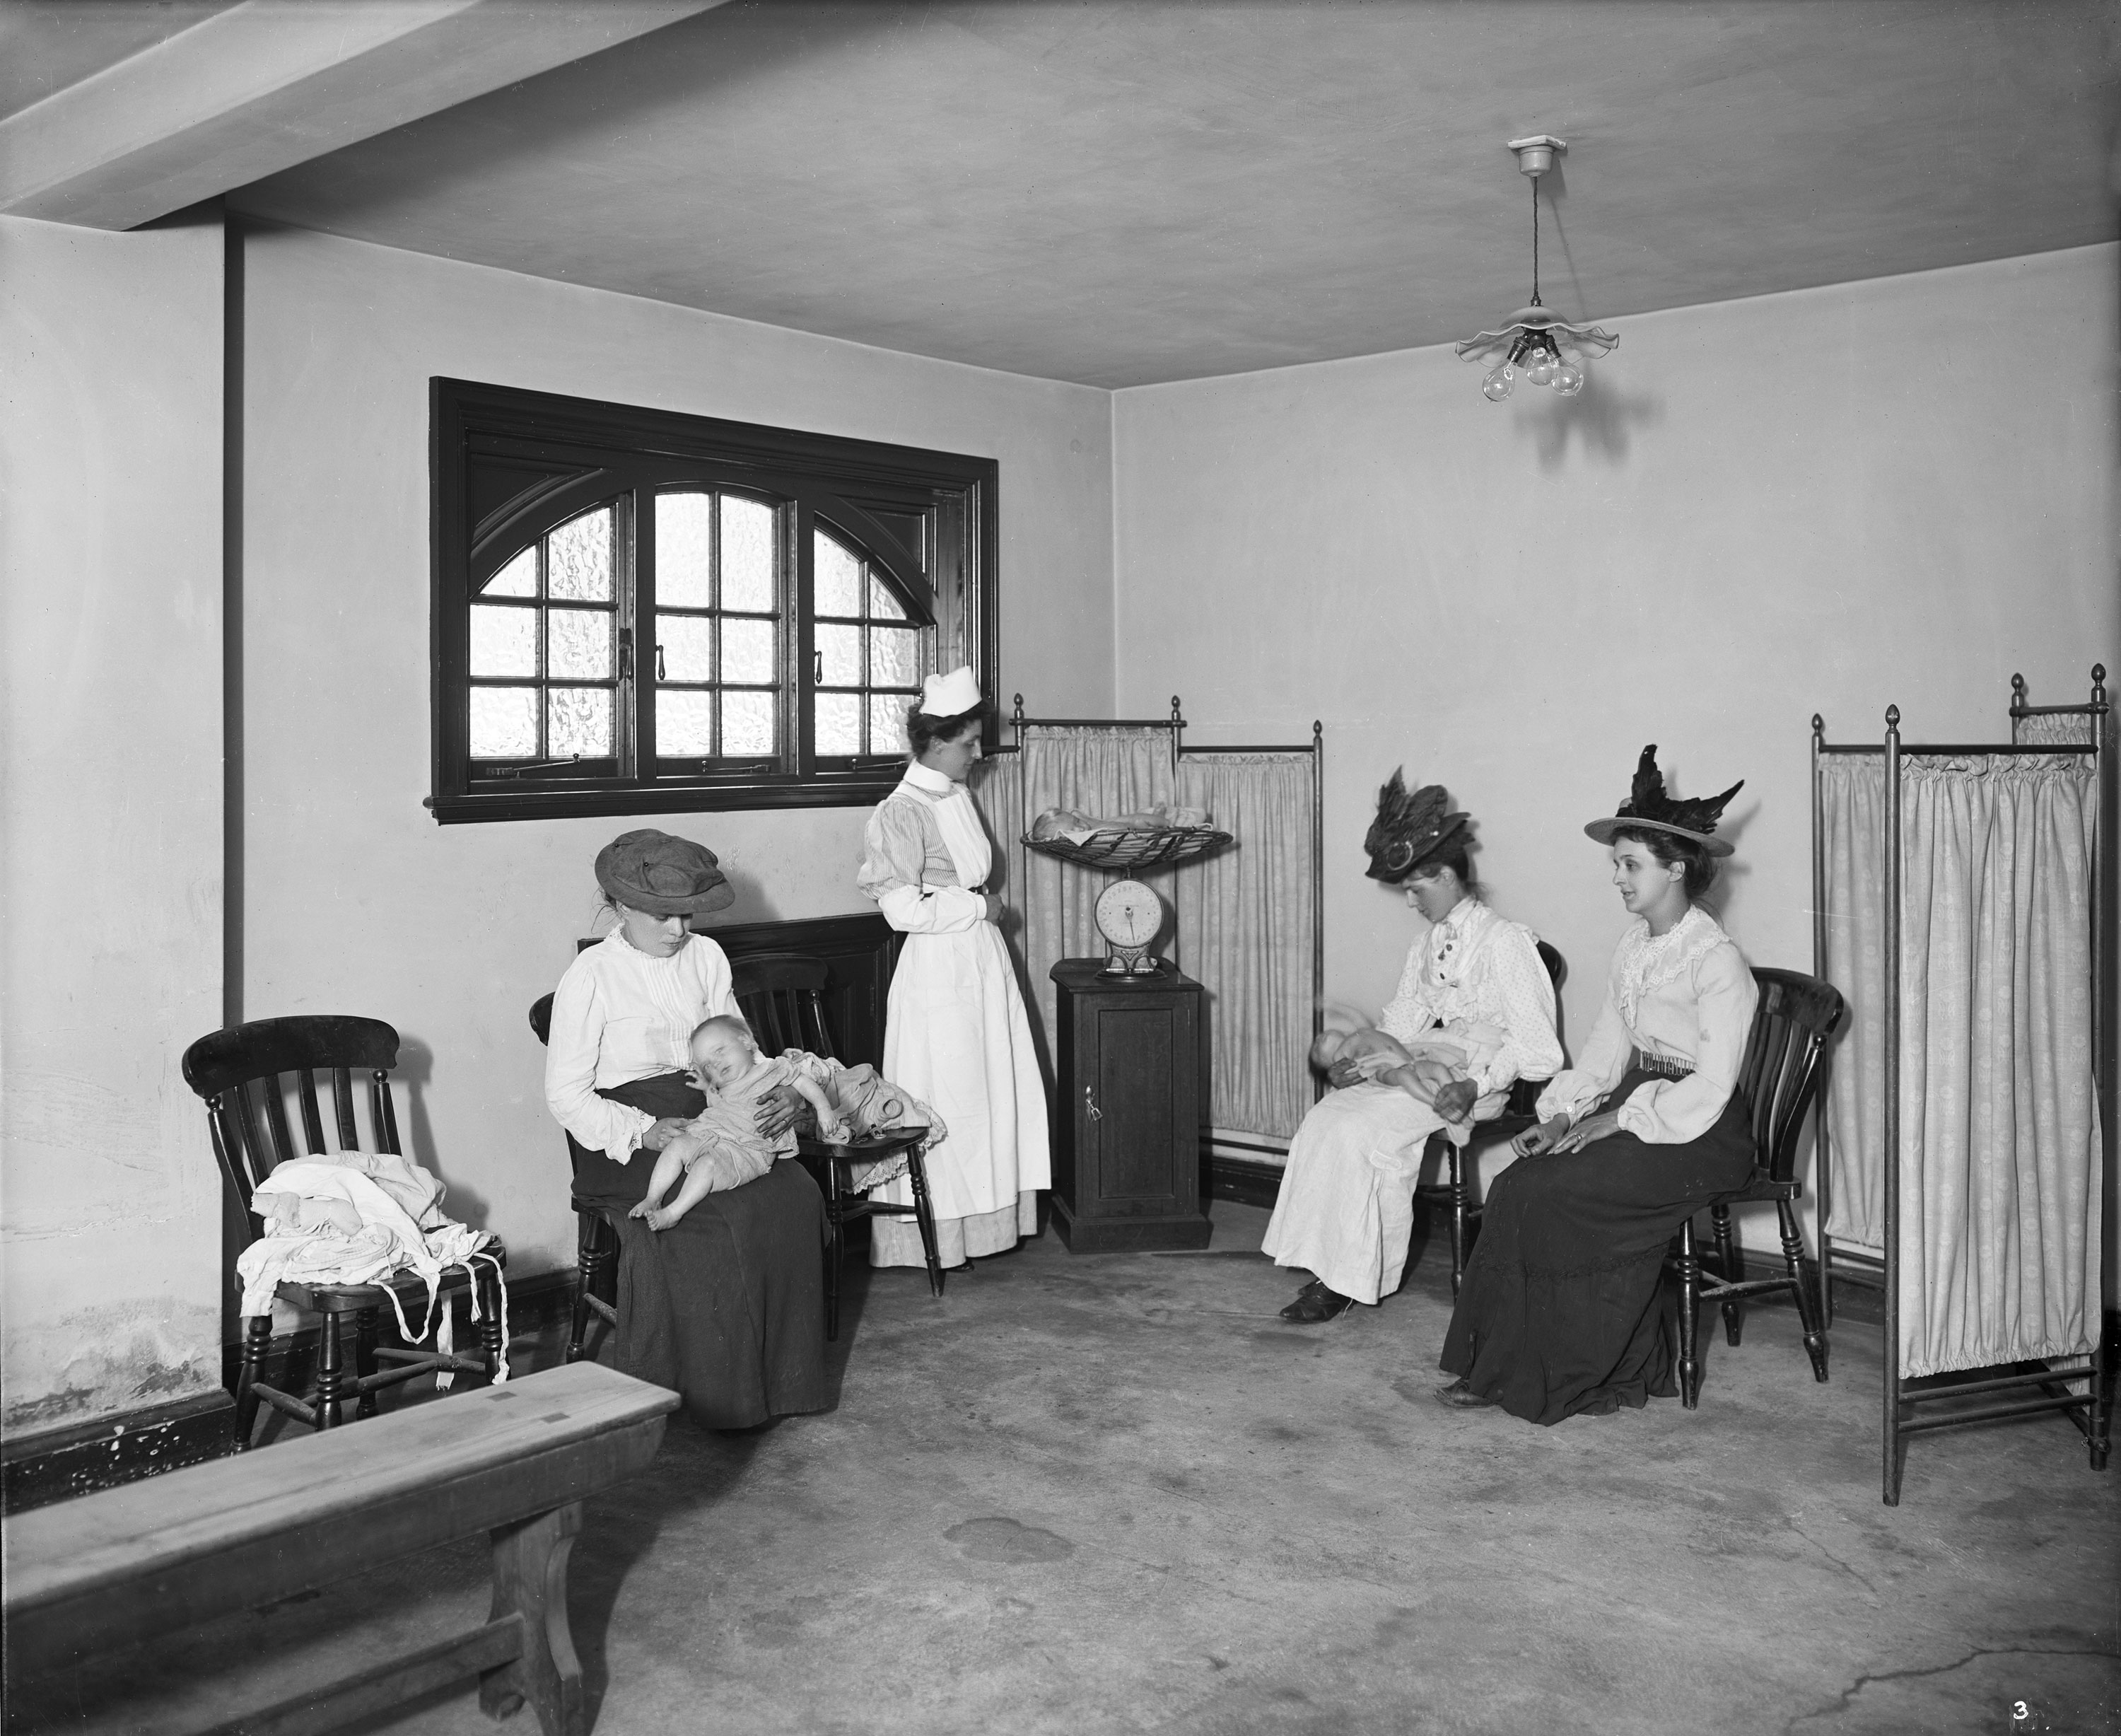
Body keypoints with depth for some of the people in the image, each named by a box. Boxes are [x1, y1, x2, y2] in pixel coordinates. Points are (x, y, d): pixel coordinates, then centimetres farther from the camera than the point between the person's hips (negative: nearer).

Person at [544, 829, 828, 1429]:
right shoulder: (591, 978, -6)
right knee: (726, 1214, -30)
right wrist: (646, 1131, -23)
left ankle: (782, 1377, -13)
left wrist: (783, 1092, -9)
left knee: (795, 1194, -22)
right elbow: (566, 1097, -7)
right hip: (626, 1141, -5)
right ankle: (719, 1394, -16)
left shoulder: (706, 957, 11)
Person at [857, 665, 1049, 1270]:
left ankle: (988, 1214, 22)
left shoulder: (957, 796, 10)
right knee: (945, 1100, -1)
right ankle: (935, 1236, 11)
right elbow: (903, 909, -21)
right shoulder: (903, 812, -15)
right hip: (938, 966, -8)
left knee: (995, 1089, 12)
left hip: (981, 959, 9)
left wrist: (982, 906, 6)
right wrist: (978, 907, -13)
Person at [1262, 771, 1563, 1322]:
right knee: (1326, 1118, -15)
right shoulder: (1426, 945, 18)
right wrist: (1359, 1060, -3)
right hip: (1418, 1070, 8)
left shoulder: (1507, 942, -8)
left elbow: (1533, 1045, -13)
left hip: (1473, 1083, -8)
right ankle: (1331, 1269, -13)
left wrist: (1474, 1087, -25)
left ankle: (1354, 1278, -13)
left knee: (1363, 1130, -26)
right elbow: (1401, 1023, 16)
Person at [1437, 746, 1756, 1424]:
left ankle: (1585, 1376, -8)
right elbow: (1606, 1046, 13)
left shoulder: (1717, 961, -14)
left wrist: (1615, 1121, -20)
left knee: (1557, 1195, -25)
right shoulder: (1632, 947, 10)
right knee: (1517, 1186, -16)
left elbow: (1709, 1088, -19)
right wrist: (1562, 1113, -2)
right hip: (1633, 1106, 7)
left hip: (1699, 1133, -7)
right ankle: (1499, 1366, -10)